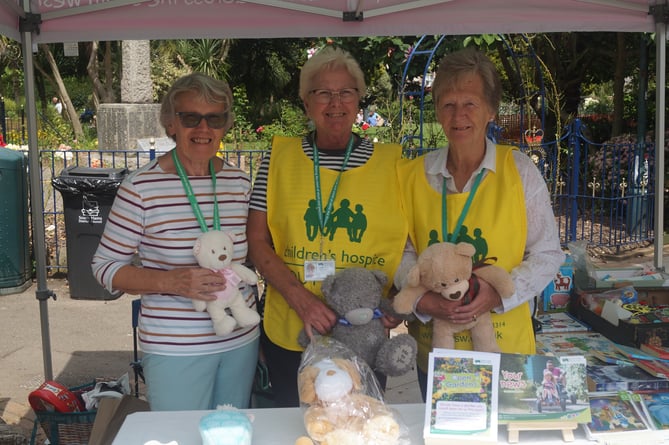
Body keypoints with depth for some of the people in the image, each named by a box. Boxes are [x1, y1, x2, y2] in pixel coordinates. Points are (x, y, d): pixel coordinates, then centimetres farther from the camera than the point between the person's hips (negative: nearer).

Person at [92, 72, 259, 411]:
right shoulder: (141, 187, -11)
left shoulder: (240, 183, 4)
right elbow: (105, 267, -7)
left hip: (241, 342, 5)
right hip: (174, 350, -4)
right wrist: (171, 282, -21)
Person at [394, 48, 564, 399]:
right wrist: (421, 298, -15)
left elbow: (547, 254, -1)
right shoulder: (412, 175, 1)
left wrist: (500, 294, -17)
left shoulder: (520, 171, -4)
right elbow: (402, 252, 4)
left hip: (505, 345, -1)